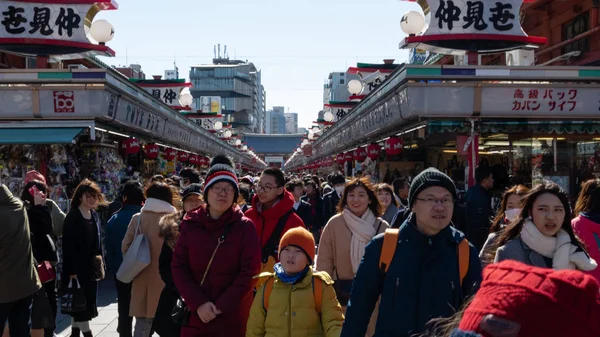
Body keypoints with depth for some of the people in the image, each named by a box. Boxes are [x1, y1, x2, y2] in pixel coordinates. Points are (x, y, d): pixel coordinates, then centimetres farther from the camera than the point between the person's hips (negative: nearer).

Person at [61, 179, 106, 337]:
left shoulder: (94, 215, 10)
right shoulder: (72, 216, -12)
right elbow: (67, 245, -16)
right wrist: (71, 269, -20)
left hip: (91, 266, 7)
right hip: (77, 266, -7)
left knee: (88, 299, 11)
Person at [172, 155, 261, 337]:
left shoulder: (245, 227, -3)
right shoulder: (191, 224, 3)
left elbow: (250, 272, -8)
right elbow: (178, 267, 0)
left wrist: (222, 305, -14)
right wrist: (198, 303, -12)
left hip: (232, 317, -2)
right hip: (195, 315, 2)